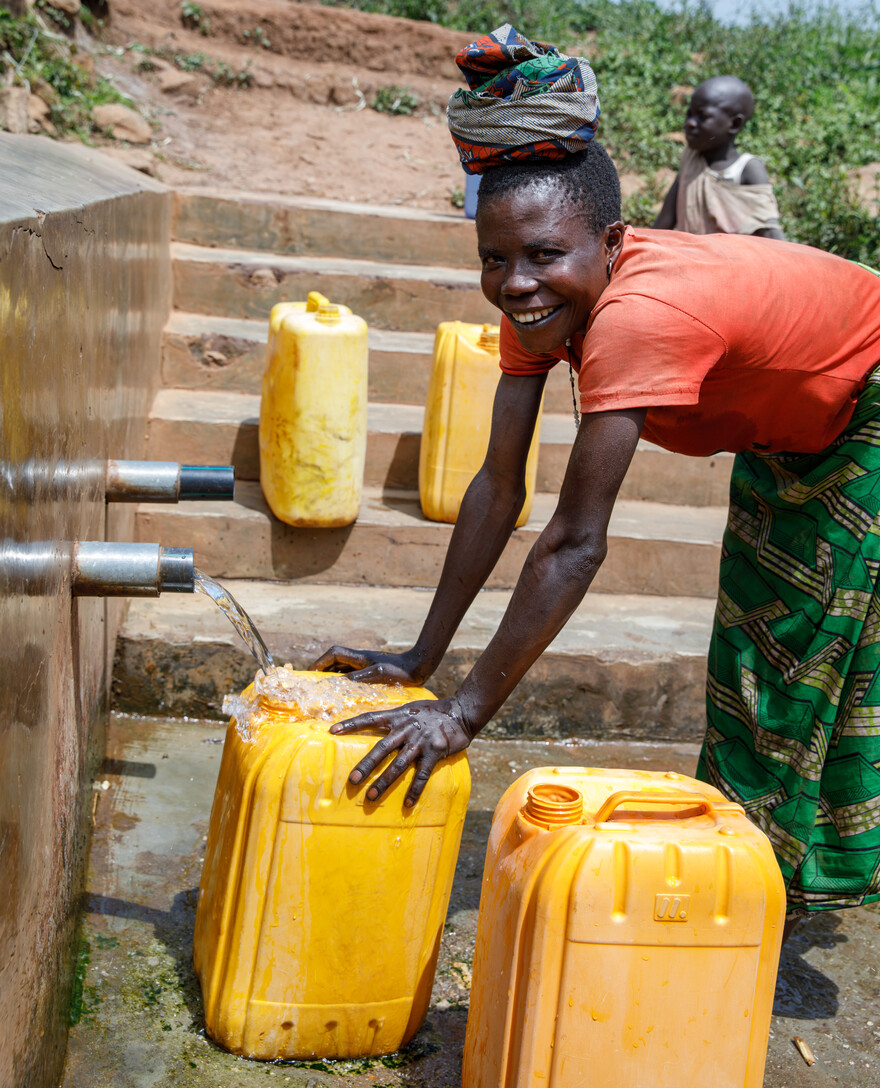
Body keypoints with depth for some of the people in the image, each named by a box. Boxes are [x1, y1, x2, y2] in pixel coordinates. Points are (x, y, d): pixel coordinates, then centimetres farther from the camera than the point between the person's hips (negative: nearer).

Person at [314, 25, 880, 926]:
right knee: (749, 644, 15)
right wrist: (420, 661, -17)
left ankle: (802, 875, 23)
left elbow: (575, 544, -43)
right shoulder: (539, 300, -19)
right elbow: (498, 487, -17)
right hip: (783, 433, 7)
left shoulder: (638, 317, -43)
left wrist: (465, 711, -39)